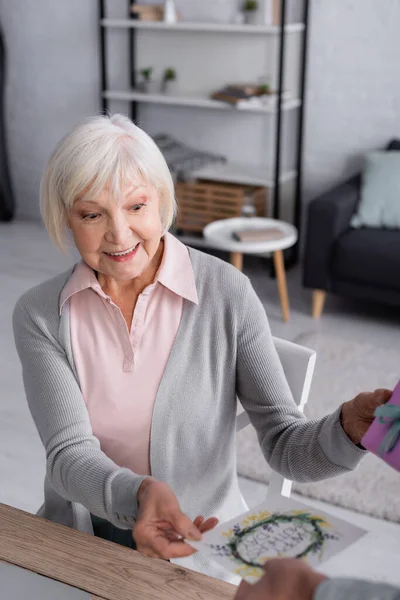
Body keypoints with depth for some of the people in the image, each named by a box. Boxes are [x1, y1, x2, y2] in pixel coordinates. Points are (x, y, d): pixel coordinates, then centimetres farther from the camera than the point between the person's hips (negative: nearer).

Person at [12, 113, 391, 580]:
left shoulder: (226, 293, -12)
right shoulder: (39, 314, -7)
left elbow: (284, 446, -12)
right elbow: (69, 456, -16)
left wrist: (349, 428, -32)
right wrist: (139, 493, -36)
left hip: (197, 545, -1)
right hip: (77, 537, 2)